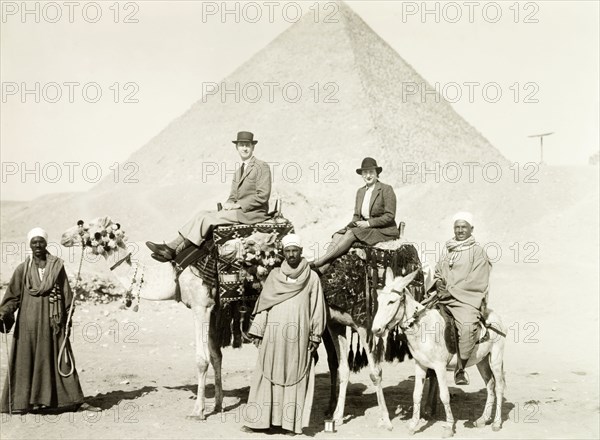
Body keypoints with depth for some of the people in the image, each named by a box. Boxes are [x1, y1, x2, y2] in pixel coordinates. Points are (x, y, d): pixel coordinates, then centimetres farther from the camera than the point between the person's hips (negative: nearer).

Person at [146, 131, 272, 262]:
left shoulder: (262, 167, -4)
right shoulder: (238, 173, 24)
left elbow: (263, 196, -13)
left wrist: (238, 205, -16)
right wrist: (229, 205, -4)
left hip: (253, 213, -8)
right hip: (239, 211, 8)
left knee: (207, 218, -20)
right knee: (202, 214, -11)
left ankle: (173, 251, -18)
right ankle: (171, 247, -22)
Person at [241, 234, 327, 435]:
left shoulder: (312, 278, 3)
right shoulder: (274, 275, 8)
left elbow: (317, 309, 4)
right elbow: (263, 304, 9)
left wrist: (315, 336, 0)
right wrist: (258, 332, 4)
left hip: (298, 337, -1)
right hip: (274, 335, 1)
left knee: (296, 376, 2)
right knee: (268, 375, 3)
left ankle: (293, 422, 8)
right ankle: (257, 419, 8)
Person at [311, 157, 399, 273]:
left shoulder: (386, 189, -7)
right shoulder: (360, 191, 14)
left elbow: (390, 216, -12)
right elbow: (357, 215, 17)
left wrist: (368, 223, -18)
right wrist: (352, 224, -6)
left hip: (384, 231, -6)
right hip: (364, 228, 6)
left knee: (351, 234, -30)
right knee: (338, 235, -20)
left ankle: (320, 261, -31)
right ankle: (322, 269, -35)